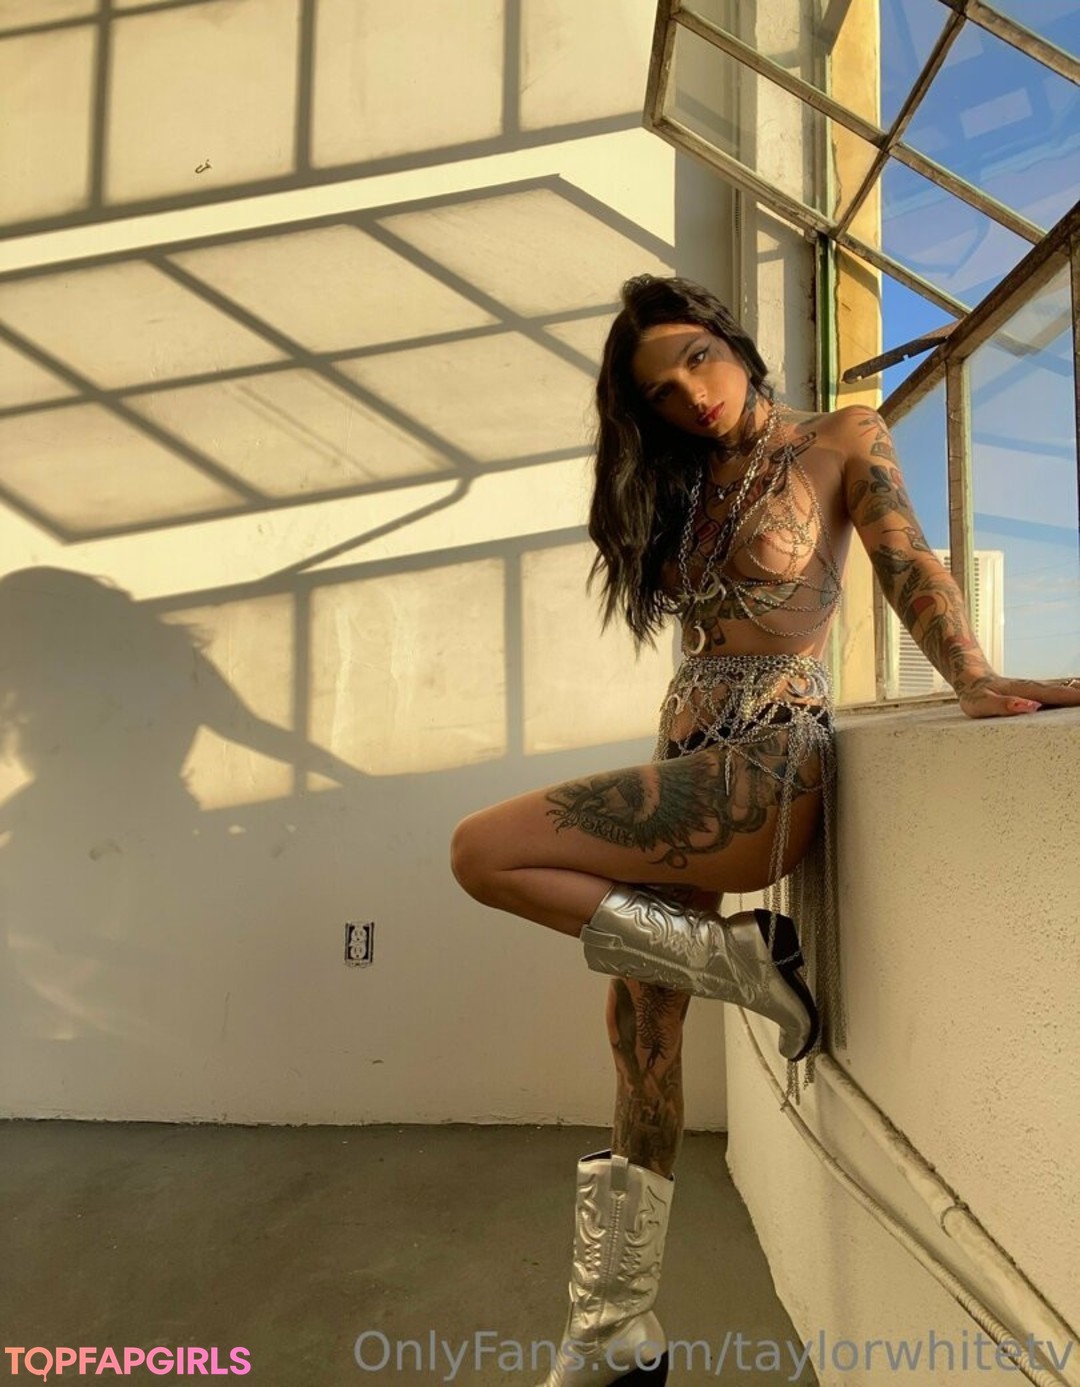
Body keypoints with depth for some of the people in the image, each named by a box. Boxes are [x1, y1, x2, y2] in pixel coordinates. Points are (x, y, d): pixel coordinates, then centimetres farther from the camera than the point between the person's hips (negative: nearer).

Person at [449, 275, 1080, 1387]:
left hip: (763, 764, -7)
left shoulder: (842, 442, 5)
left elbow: (909, 566, -8)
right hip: (689, 757, 7)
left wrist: (977, 682, -26)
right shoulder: (689, 484, 21)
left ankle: (738, 960, -7)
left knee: (480, 854, -17)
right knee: (639, 1037, 7)